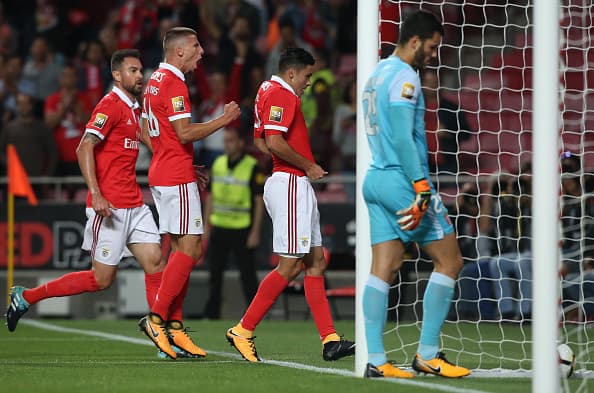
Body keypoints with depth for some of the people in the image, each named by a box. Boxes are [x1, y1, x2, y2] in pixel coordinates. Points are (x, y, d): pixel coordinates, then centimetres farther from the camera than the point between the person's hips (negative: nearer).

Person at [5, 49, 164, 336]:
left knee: (155, 263, -3)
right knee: (102, 279, -3)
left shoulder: (134, 109, 16)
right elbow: (84, 148, -20)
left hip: (134, 205, 8)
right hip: (108, 206, -8)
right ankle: (26, 297, 9)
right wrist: (96, 194, -28)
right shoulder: (110, 105, -11)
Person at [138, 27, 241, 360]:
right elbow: (185, 133, -22)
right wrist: (224, 120, -11)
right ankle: (157, 318, -13)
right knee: (189, 247, -9)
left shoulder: (155, 81, 16)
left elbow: (146, 132, 22)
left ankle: (174, 326, 7)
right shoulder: (175, 84, -14)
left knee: (183, 249, 9)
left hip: (161, 173, 10)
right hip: (177, 178, -10)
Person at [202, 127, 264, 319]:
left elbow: (259, 201, -8)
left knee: (247, 274, -4)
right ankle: (211, 314, 14)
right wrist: (206, 227, 11)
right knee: (214, 273, 8)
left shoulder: (252, 167, -8)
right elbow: (211, 197, 15)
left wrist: (255, 232, -13)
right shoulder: (218, 164, 9)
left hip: (242, 230, -5)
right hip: (219, 228, 5)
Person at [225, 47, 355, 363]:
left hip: (295, 186, 11)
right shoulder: (281, 95, -13)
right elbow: (274, 142, -25)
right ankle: (243, 330, -4)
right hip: (291, 184, -11)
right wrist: (308, 166, -12)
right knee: (290, 266, -8)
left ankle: (330, 340, 7)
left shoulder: (269, 90, 18)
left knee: (316, 261, 9)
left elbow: (260, 141, 23)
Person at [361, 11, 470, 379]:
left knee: (384, 268, 4)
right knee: (449, 260, 0)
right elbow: (403, 137, -20)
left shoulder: (378, 73, 17)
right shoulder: (404, 76, -12)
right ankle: (428, 354, 0)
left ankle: (375, 360, -2)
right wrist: (422, 189, -22)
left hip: (376, 179, 9)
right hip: (402, 180, -9)